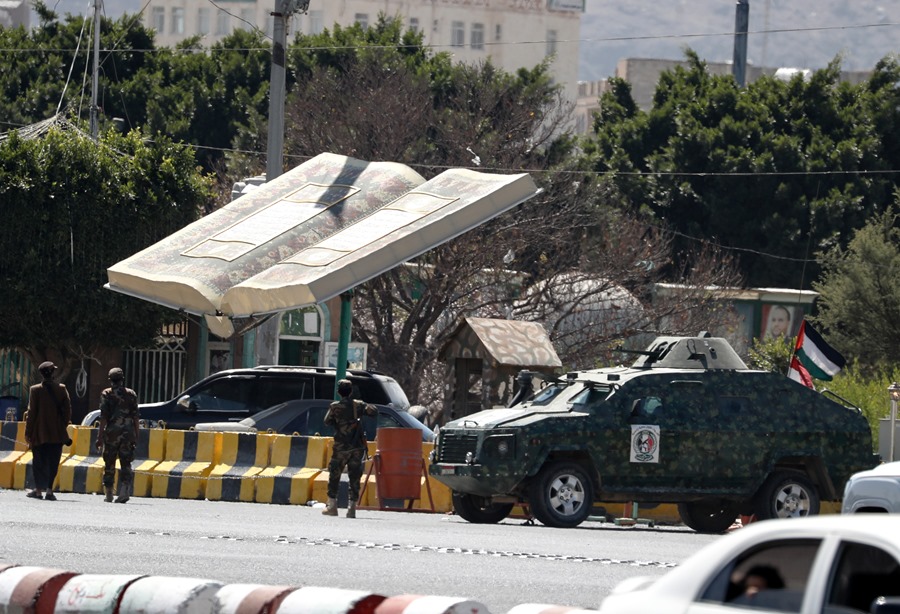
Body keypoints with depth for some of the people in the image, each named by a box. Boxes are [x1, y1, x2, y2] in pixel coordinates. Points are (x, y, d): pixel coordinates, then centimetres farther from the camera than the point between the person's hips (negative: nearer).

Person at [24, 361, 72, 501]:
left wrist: (28, 432, 0)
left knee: (39, 462, 8)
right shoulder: (62, 389, -2)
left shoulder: (35, 390, -7)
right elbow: (67, 410, -1)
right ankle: (49, 490, -2)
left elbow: (31, 412, -6)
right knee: (53, 462, 5)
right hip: (57, 433, 1)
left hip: (39, 433, -1)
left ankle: (39, 490, 8)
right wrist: (64, 425, 11)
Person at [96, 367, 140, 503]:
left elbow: (103, 417, -7)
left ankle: (108, 494, 14)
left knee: (109, 465, 10)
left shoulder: (106, 394, -2)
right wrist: (136, 436, 12)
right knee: (126, 464, 1)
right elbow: (136, 417, 5)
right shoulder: (131, 394, 5)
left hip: (111, 432, -2)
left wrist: (100, 437, -4)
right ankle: (125, 491, -16)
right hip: (128, 433, 2)